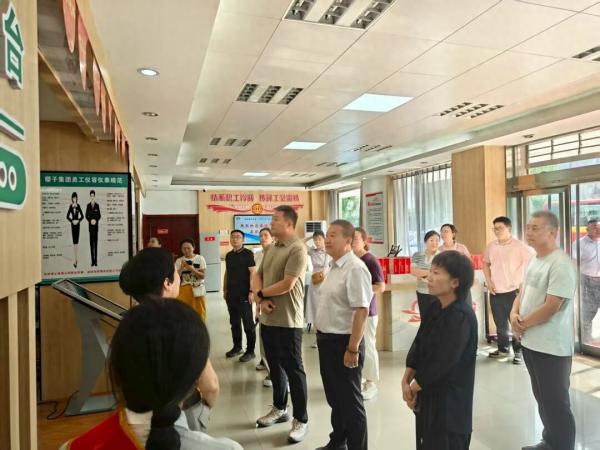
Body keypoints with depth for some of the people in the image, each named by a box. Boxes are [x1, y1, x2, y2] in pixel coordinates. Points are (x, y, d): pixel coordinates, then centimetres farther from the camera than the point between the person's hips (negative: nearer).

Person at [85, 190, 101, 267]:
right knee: (91, 243, 3)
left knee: (96, 243, 0)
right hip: (90, 226, 1)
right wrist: (90, 220, -10)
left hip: (96, 226, -1)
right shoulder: (88, 205, 5)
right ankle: (92, 260, 8)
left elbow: (99, 216, 3)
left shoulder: (97, 206, 1)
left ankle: (96, 260, 3)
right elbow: (86, 216, 6)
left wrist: (95, 220, -13)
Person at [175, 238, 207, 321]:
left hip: (198, 289, -1)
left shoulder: (200, 258, -3)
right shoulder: (179, 261, 1)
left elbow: (202, 276, -7)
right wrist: (181, 268, -18)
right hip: (184, 289, 1)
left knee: (199, 312, 6)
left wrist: (192, 269, -20)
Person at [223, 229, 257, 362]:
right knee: (234, 322, 14)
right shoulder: (228, 255, 12)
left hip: (244, 294, -6)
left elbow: (253, 273, -12)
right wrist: (225, 290, 15)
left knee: (248, 324, 0)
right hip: (231, 294, 7)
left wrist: (251, 291, -18)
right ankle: (237, 347, 27)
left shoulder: (248, 254, -7)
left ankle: (250, 351, 7)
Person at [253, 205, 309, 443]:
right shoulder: (270, 248, 11)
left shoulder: (297, 249, -16)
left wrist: (261, 293, -6)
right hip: (267, 318, 8)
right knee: (274, 365, 19)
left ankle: (301, 420, 16)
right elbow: (258, 276, 13)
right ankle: (279, 408, 37)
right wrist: (262, 300, -6)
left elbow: (287, 285, -21)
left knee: (293, 368, 2)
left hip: (288, 320, -8)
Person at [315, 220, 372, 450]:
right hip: (327, 340, 9)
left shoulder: (355, 269, -20)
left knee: (349, 400, 7)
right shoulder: (335, 267, 9)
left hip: (343, 342, -9)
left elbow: (361, 311, -24)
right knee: (334, 396, 23)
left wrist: (353, 349, -24)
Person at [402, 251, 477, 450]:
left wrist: (415, 386, -10)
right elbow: (418, 346, 6)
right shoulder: (434, 309, 5)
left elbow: (443, 362, -22)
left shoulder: (462, 316, -21)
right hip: (426, 393, 8)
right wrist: (406, 381, -5)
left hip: (450, 400, -8)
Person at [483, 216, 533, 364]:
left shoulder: (519, 245, -10)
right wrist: (489, 281, 7)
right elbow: (486, 263, 19)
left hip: (514, 291, -5)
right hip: (496, 292, 5)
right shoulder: (491, 246, 6)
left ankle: (518, 351, 16)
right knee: (500, 324, 15)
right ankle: (502, 349, 30)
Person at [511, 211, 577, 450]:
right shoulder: (533, 260, 9)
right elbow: (523, 291, 15)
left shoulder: (561, 264, -19)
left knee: (556, 404, 5)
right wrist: (514, 314, -4)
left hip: (552, 347, -9)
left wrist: (523, 323, -10)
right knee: (543, 399, 21)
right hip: (531, 342, 9)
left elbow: (551, 307, -23)